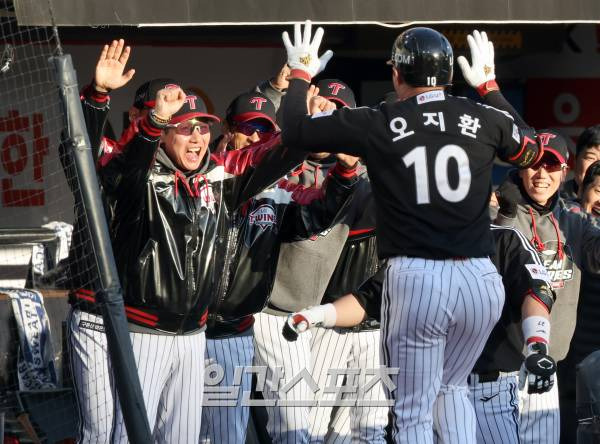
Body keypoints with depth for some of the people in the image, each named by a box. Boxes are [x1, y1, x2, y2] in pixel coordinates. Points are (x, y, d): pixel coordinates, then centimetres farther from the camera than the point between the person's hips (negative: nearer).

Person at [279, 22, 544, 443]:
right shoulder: (484, 118, 3)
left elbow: (295, 131, 6)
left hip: (415, 280, -3)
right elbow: (531, 150, 25)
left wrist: (301, 74, 22)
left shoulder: (377, 124, -3)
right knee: (452, 388, 26)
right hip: (480, 280, 3)